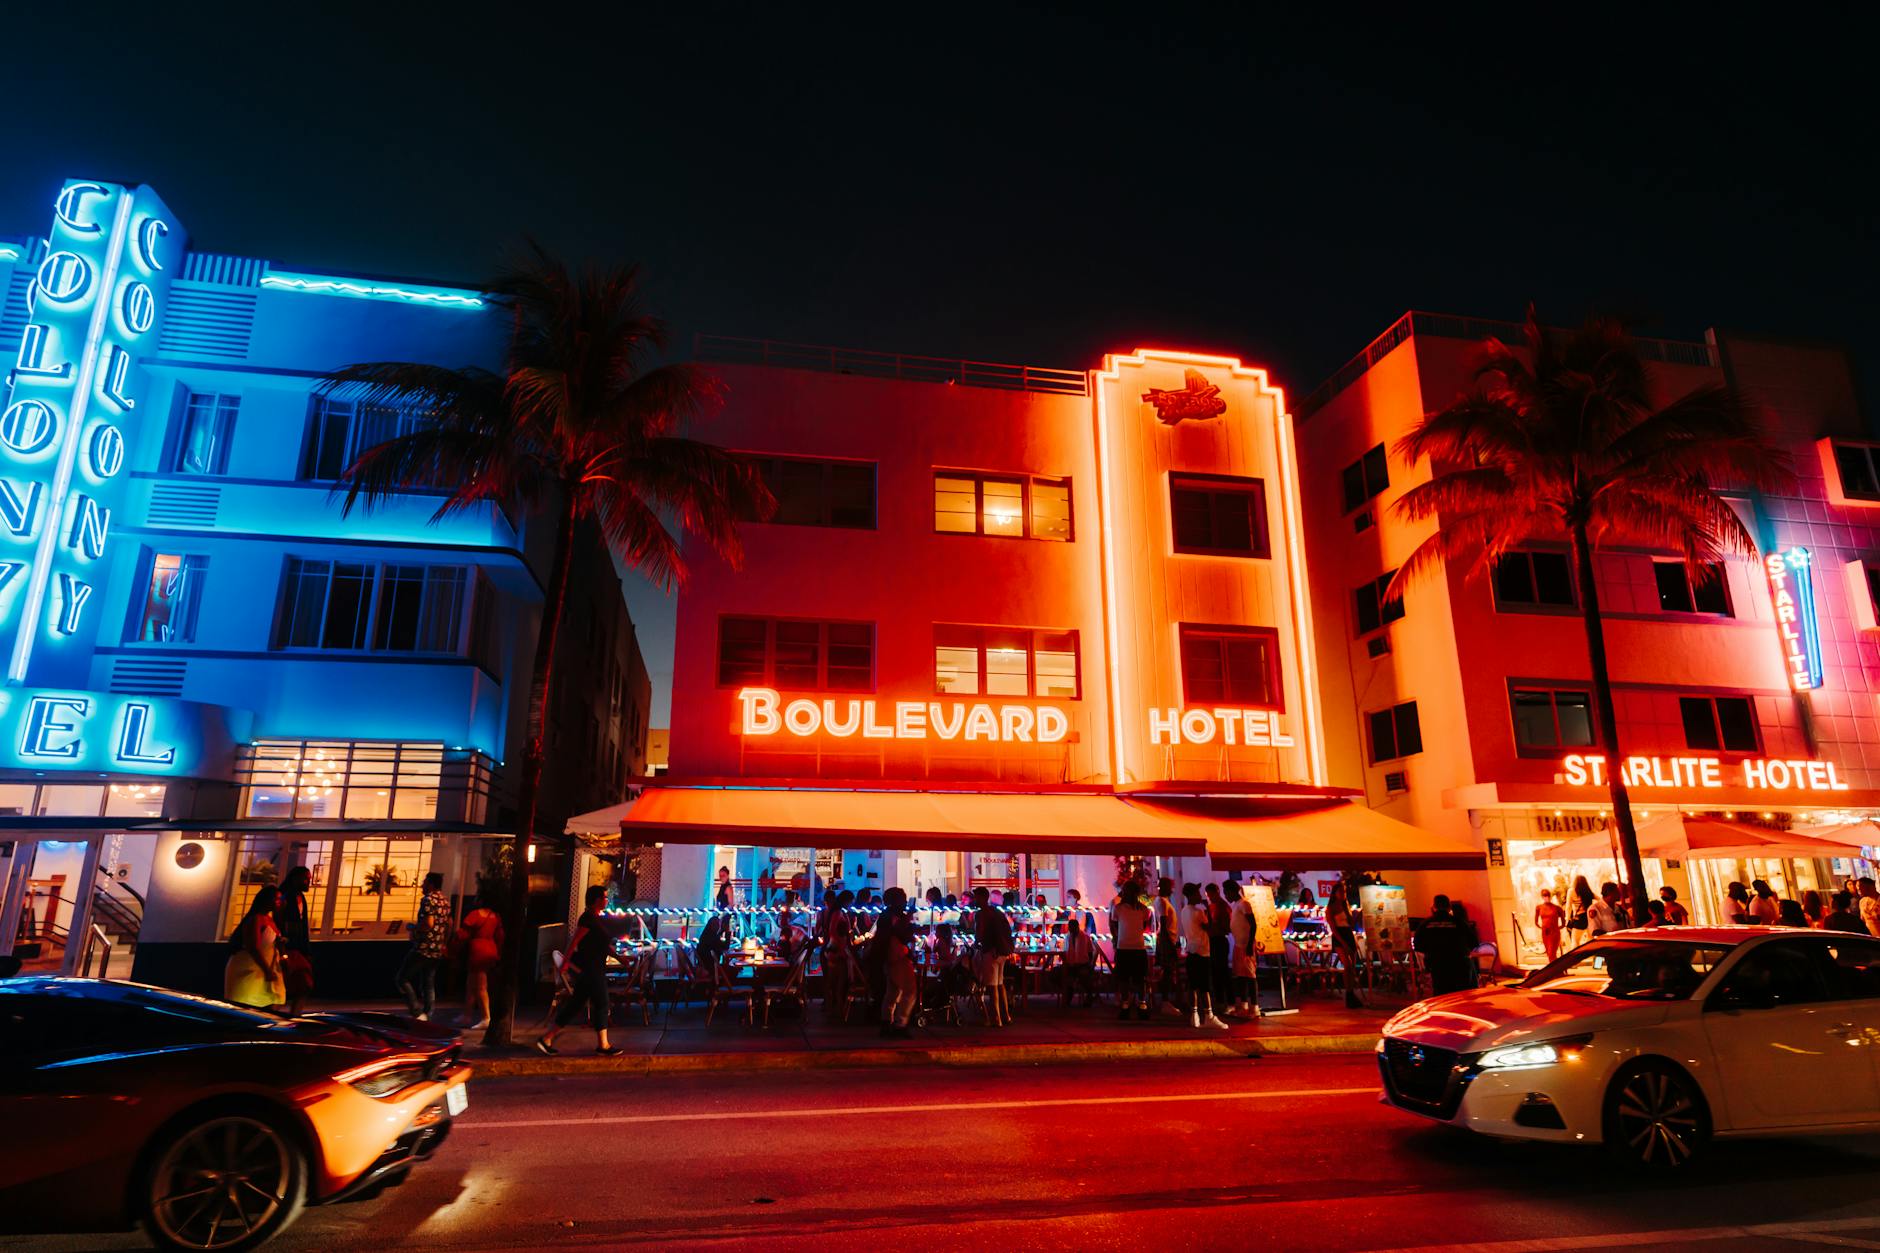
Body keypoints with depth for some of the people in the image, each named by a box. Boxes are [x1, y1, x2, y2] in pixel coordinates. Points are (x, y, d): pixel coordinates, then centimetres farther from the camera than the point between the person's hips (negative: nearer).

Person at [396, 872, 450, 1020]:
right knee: (429, 984, 14)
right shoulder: (446, 900, 12)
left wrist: (413, 927, -6)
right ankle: (427, 1015, 11)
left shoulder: (428, 899, -13)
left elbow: (428, 923, -23)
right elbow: (449, 925, 17)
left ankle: (417, 1013, -5)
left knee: (403, 978, 3)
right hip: (438, 951, 8)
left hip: (423, 948, -8)